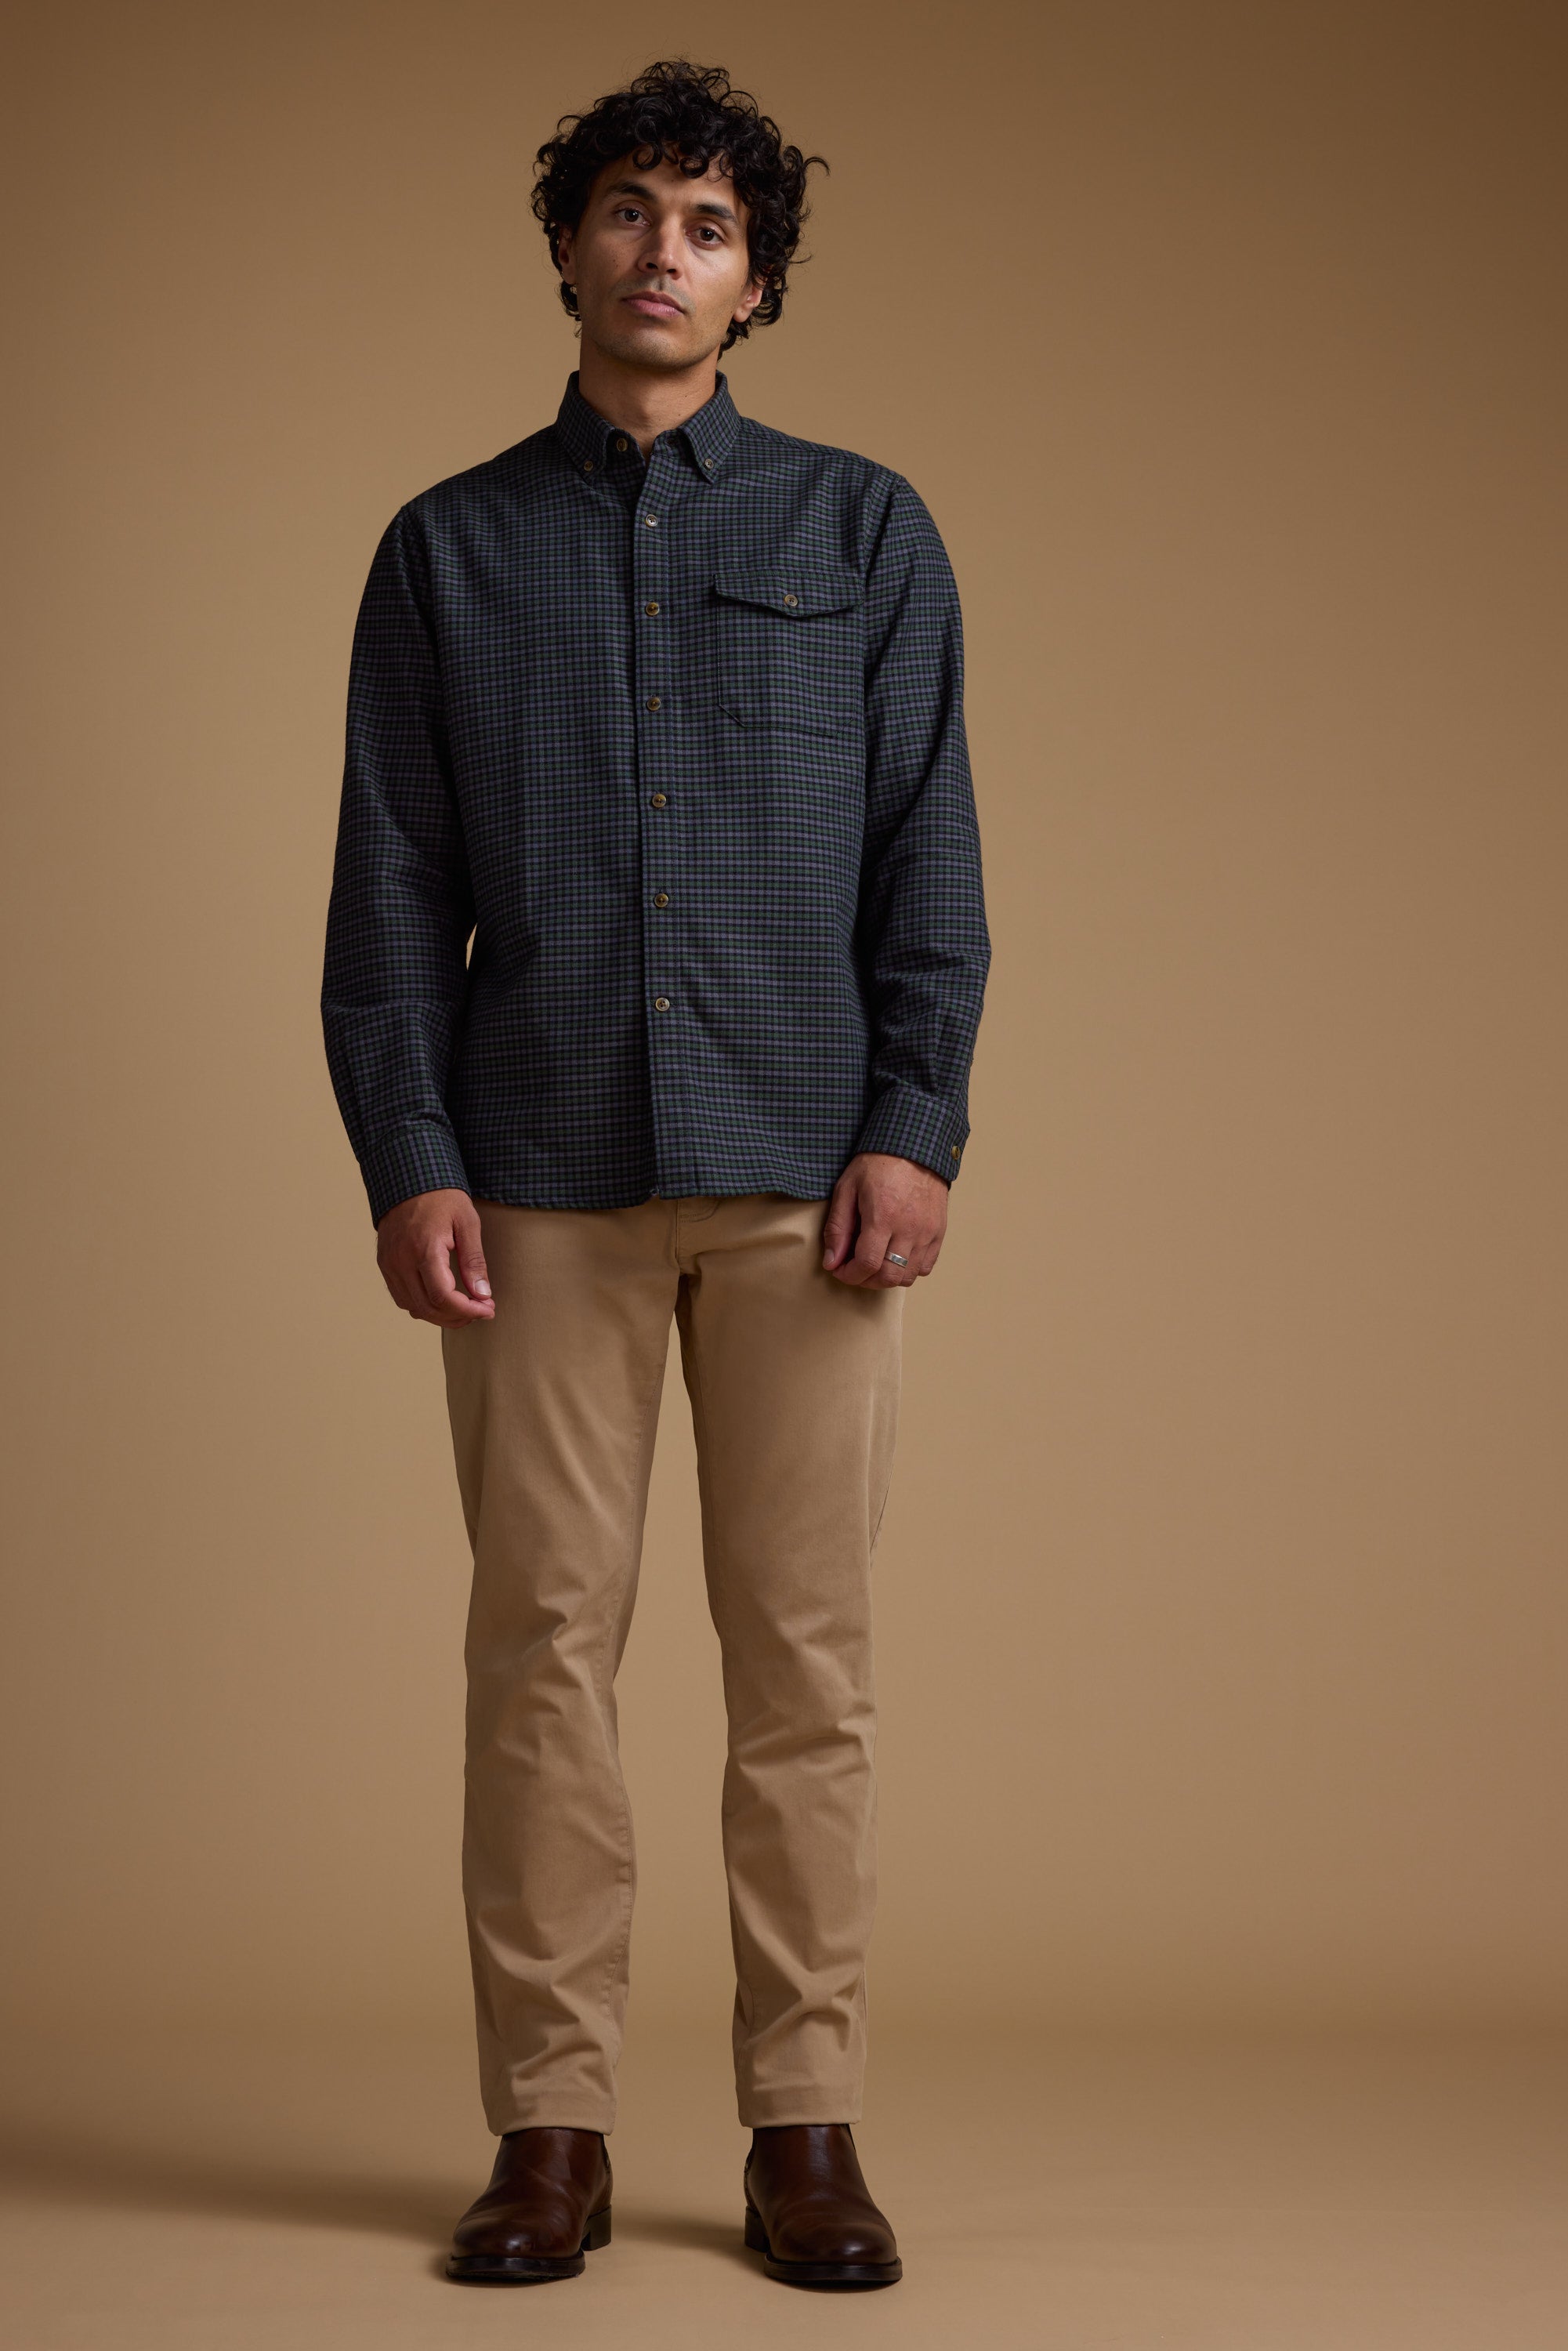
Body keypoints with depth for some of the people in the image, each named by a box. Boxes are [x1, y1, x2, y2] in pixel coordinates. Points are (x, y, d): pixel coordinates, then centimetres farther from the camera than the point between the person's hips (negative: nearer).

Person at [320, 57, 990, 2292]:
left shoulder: (866, 532, 10)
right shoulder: (451, 549, 11)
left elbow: (930, 858, 5)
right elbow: (391, 887, 7)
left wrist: (914, 1131, -7)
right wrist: (406, 1162, -4)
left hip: (802, 1173, 0)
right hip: (541, 1171, 1)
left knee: (804, 1648, 1)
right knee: (543, 1637, 1)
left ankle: (806, 2127, 9)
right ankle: (551, 2128, 9)